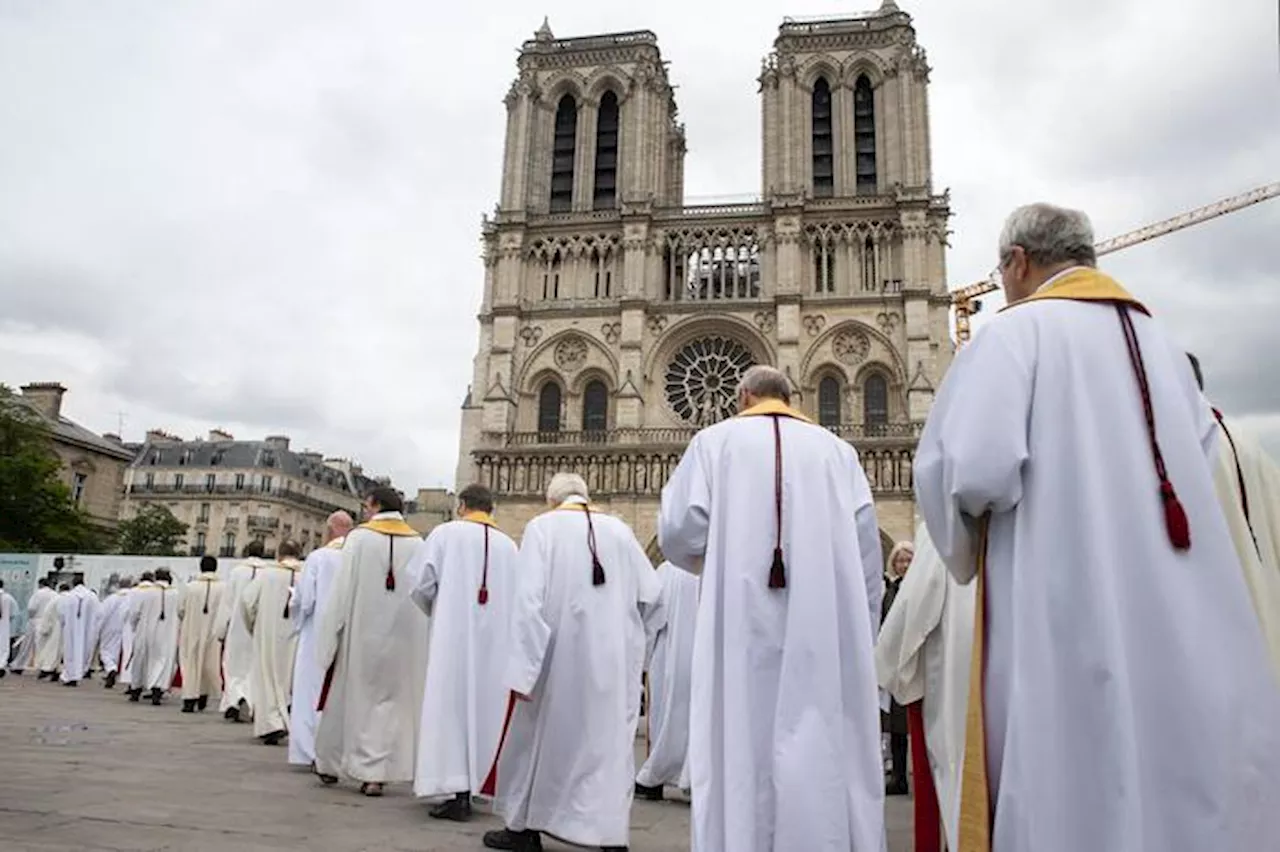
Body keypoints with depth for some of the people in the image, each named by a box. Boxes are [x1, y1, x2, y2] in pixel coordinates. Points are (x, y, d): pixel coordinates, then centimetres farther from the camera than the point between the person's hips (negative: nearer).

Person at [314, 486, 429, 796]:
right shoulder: (417, 543, 0)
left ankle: (330, 764, 30)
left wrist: (331, 631, 0)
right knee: (390, 701, 9)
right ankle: (375, 773, 5)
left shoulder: (359, 537, -7)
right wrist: (417, 636, 5)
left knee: (350, 697, 14)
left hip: (362, 632, -1)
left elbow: (343, 588, -7)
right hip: (403, 635, 2)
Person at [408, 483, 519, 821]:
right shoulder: (509, 545, 6)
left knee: (451, 707, 0)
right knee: (483, 709, 11)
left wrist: (435, 612, 16)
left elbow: (421, 584, -4)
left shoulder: (446, 532, -2)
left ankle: (458, 793, -4)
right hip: (495, 641, 4)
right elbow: (517, 600, 4)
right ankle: (474, 784, 16)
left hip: (453, 636, -3)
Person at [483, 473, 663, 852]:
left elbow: (528, 599, -14)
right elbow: (652, 595, 4)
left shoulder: (542, 527, -4)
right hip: (614, 660, 2)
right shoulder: (619, 530, 5)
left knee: (539, 736, 14)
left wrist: (521, 668, -16)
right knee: (610, 743, 8)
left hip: (559, 657, -2)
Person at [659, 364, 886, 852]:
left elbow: (678, 536, -2)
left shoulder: (715, 442, 6)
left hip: (744, 629, -1)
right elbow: (867, 552, 4)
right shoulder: (837, 450, 11)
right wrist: (861, 639, 10)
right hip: (827, 636, 2)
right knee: (827, 752, 7)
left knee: (741, 752, 3)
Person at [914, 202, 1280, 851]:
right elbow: (1203, 467, 17)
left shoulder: (1015, 331, -5)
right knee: (1191, 778, 14)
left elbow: (976, 466, -18)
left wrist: (968, 543, 2)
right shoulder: (1158, 341, 16)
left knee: (1081, 792, 1)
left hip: (1071, 621, -7)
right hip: (1185, 626, 7)